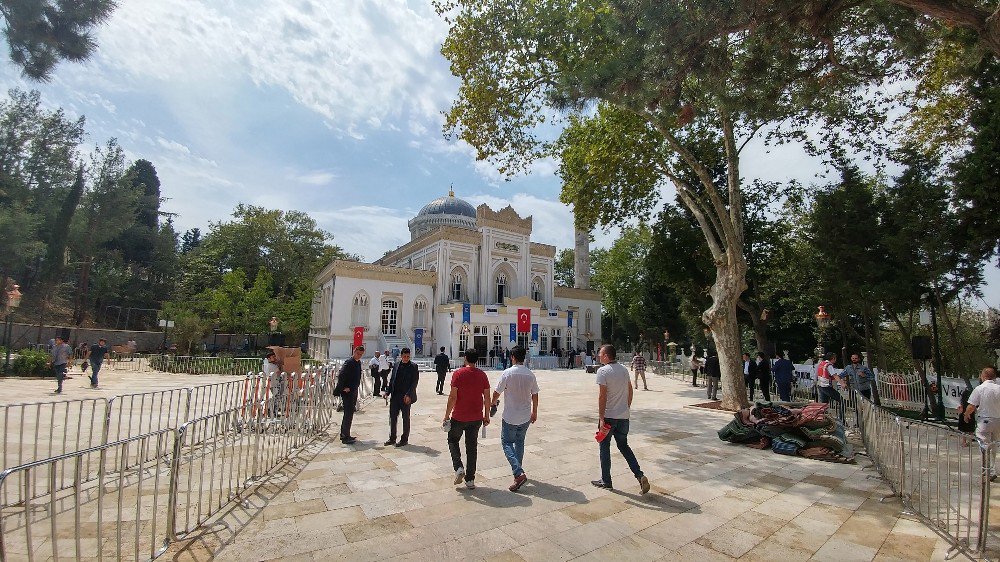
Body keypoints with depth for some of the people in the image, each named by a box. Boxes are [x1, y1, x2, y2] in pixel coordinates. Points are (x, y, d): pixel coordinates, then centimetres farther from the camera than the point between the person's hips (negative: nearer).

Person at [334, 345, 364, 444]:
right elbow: (340, 376, -24)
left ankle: (344, 434, 28)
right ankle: (345, 437, 0)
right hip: (347, 392, -9)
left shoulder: (358, 363, 11)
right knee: (348, 414, -6)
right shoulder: (349, 363, -17)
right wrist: (343, 388, -20)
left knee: (349, 413, 16)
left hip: (354, 391, 9)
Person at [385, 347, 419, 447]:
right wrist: (387, 392, 3)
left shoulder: (413, 367, -6)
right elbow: (392, 380, 14)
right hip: (395, 396, 5)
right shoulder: (396, 366, 9)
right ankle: (392, 438, 25)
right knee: (392, 417, 10)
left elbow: (414, 382, -10)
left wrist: (408, 395, -18)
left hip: (406, 397, -5)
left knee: (406, 418, 7)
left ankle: (404, 439, 19)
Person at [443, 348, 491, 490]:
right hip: (476, 418, 3)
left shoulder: (458, 374, -11)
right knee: (472, 447, 13)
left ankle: (459, 467, 3)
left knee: (453, 441, 20)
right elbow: (487, 398, 2)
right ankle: (470, 480, 16)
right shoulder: (482, 375, -1)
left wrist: (447, 415, -3)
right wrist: (487, 416, 12)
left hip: (459, 417, -3)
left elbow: (452, 397, -13)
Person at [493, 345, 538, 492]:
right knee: (519, 442, 22)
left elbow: (497, 392, -10)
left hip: (510, 416, -5)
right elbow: (535, 395, 5)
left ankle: (519, 473, -7)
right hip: (526, 416, 5)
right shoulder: (530, 374, -3)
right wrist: (534, 412, 19)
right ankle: (518, 468, 32)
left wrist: (493, 403, 11)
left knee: (506, 442, 7)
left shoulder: (508, 373, -16)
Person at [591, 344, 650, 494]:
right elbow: (630, 391, 14)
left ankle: (606, 481, 18)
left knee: (604, 448, 10)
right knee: (624, 446, 18)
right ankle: (640, 476, 6)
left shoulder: (603, 371, -15)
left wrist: (601, 418, -15)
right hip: (624, 416, 6)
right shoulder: (624, 370, 7)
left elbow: (602, 395, -18)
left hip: (609, 416, -6)